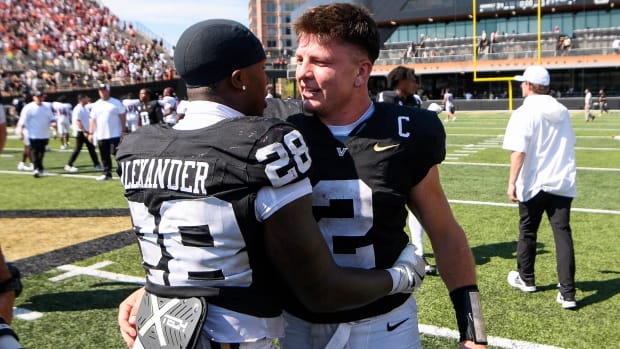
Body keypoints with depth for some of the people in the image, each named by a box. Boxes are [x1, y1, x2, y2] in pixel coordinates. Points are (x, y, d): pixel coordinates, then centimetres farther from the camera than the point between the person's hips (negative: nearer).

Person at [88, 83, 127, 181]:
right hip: (101, 136, 5)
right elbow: (93, 120, 13)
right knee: (104, 156, 8)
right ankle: (107, 174, 17)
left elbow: (122, 117, -2)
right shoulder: (96, 105, 12)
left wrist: (123, 130, -9)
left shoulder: (116, 103, 0)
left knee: (117, 154, -7)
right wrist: (91, 133, 6)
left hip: (115, 135, -4)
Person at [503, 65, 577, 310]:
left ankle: (526, 279, 31)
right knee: (563, 234, 2)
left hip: (534, 184, -4)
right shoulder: (561, 112, 11)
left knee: (528, 232, 14)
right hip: (562, 183, 5)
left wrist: (512, 182, -19)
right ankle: (568, 293, -3)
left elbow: (519, 151, -19)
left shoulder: (524, 113, -10)